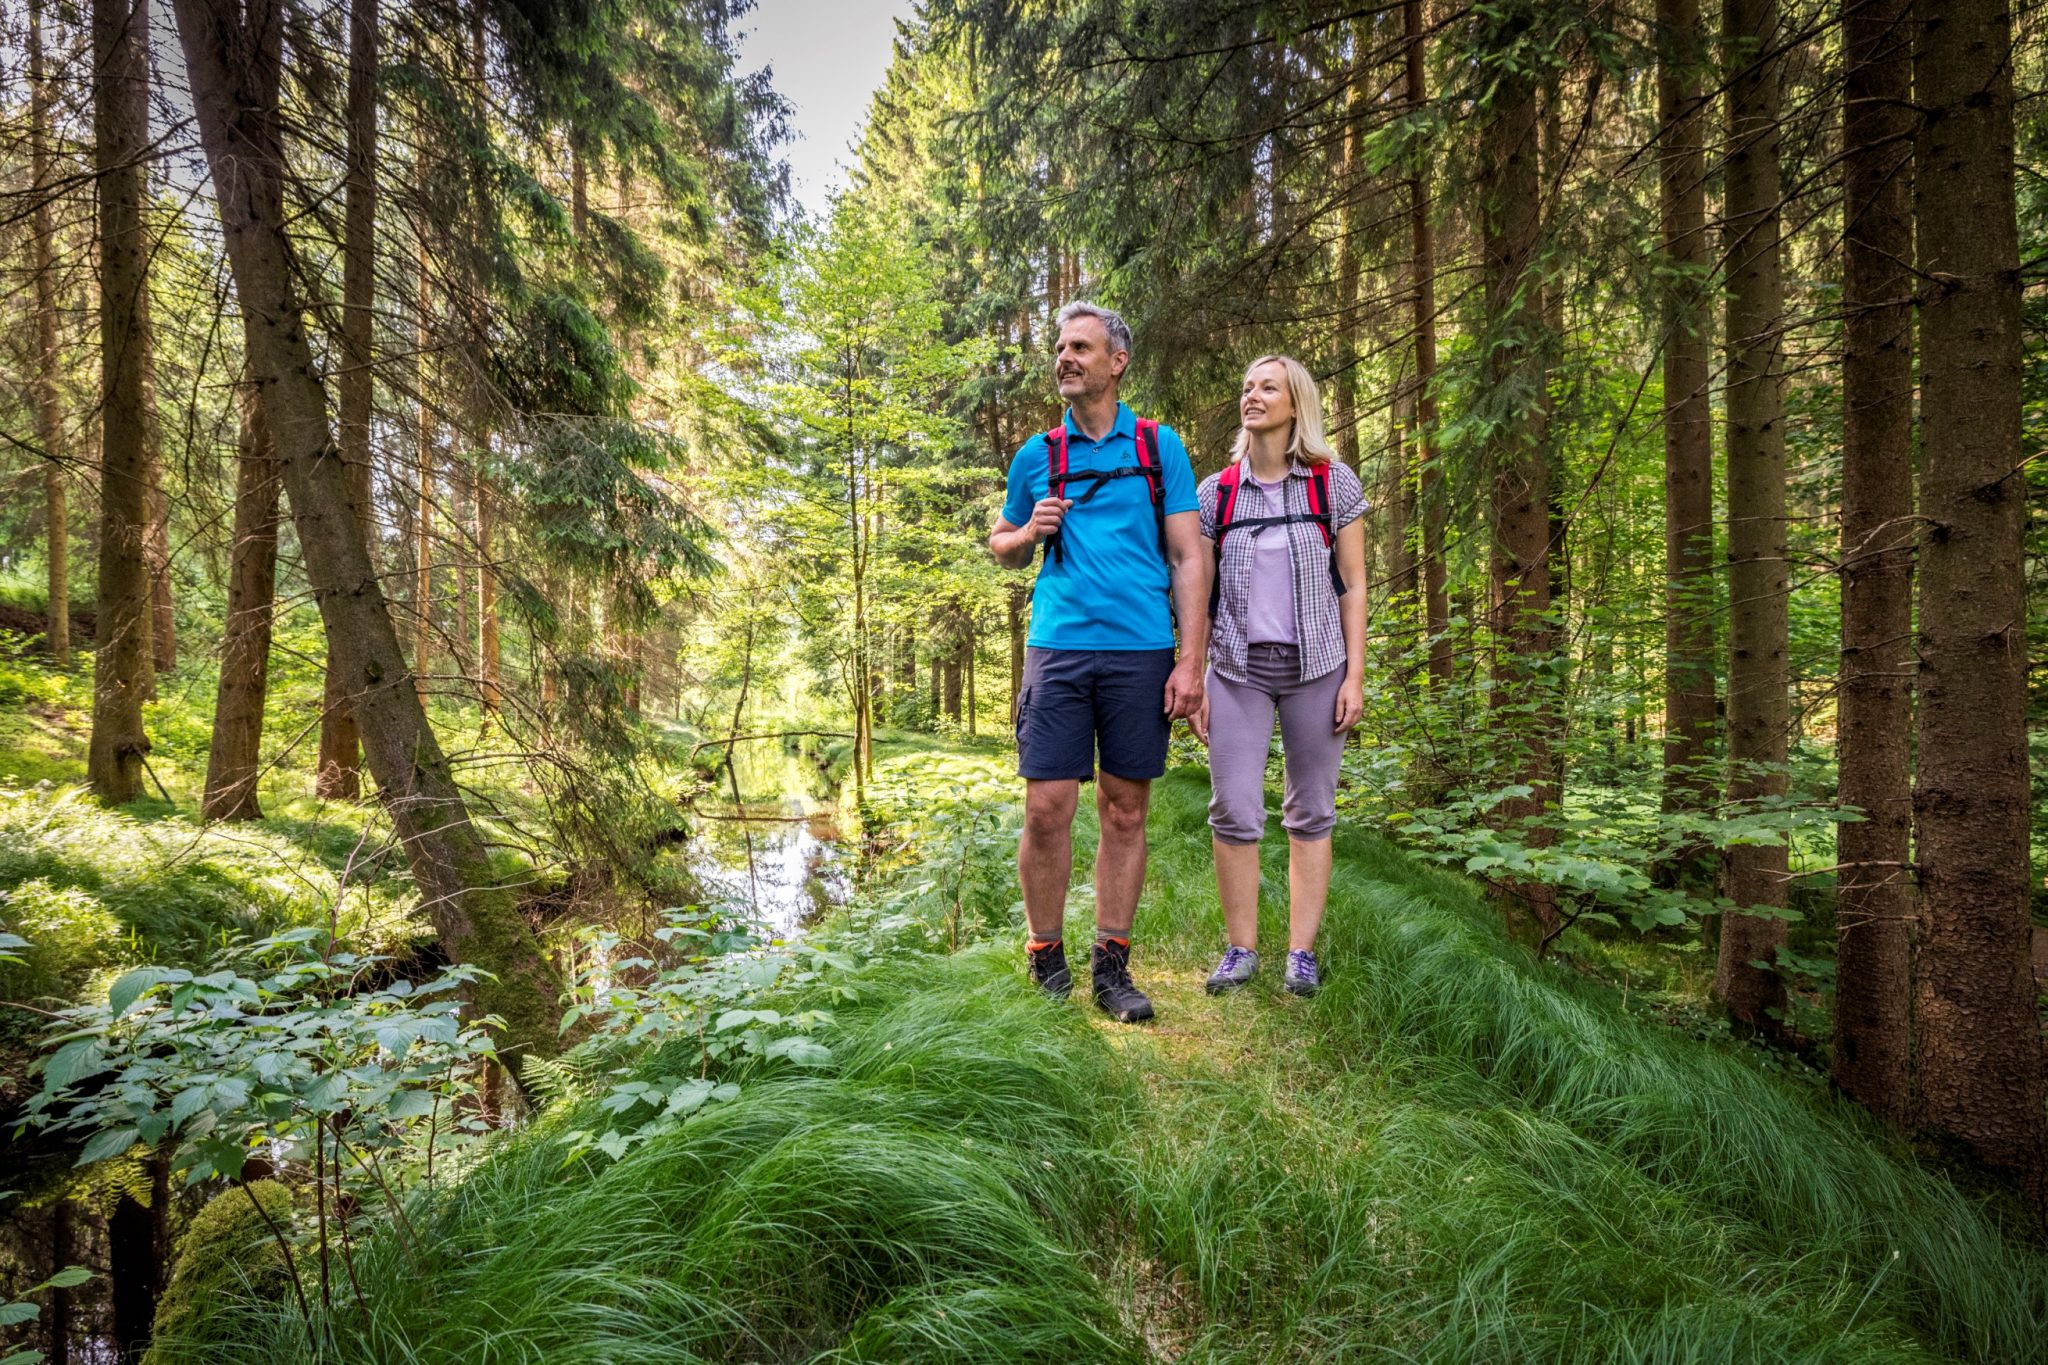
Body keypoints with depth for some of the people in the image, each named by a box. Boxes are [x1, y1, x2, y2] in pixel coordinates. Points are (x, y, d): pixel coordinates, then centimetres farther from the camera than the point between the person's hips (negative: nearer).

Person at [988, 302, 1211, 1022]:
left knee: (1125, 810, 5)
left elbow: (1190, 559, 4)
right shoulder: (1036, 455, 12)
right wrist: (1029, 534, -2)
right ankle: (1046, 954, 15)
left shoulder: (1159, 446, 8)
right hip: (1058, 649, 1)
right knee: (1047, 807, -4)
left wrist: (1191, 662, -5)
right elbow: (1001, 547, 23)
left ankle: (1111, 962, 18)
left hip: (1141, 652, 0)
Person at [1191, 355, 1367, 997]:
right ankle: (1241, 949, 12)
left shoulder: (1333, 482, 3)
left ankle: (1302, 951, 17)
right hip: (1237, 668, 1)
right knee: (1233, 811, -4)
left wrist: (1355, 676, -5)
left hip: (1316, 665, -1)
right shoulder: (1216, 491, 6)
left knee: (1311, 812, 6)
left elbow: (1353, 584, 2)